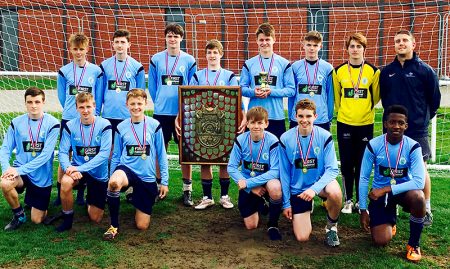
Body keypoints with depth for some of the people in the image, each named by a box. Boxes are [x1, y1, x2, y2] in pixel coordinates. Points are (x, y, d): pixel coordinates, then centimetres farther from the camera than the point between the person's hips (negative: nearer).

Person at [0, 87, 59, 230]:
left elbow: (46, 155, -20)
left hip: (42, 176, -2)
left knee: (37, 220, 3)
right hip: (20, 171, 2)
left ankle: (39, 205, 41)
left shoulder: (52, 124, -13)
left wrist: (20, 170, -25)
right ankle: (18, 215, -3)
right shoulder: (16, 123, -3)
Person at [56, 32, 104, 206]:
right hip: (68, 119, 1)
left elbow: (99, 97, 3)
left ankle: (81, 194, 17)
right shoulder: (64, 71, 2)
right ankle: (60, 193, 14)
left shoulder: (96, 71, 0)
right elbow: (62, 97, 10)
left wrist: (93, 114, -1)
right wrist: (70, 110, 9)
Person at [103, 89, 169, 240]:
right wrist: (112, 180, 8)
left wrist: (164, 181, 1)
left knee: (142, 225, 0)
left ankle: (136, 199, 34)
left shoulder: (154, 125, -4)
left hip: (147, 177, 0)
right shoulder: (121, 127, 1)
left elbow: (161, 155, 1)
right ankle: (114, 226, -17)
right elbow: (116, 156, 8)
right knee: (114, 182, -39)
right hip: (126, 168, 0)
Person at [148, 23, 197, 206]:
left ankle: (187, 189, 11)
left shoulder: (189, 60, 2)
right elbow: (151, 86, 11)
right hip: (161, 112, 1)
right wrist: (159, 102, 11)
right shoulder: (156, 59, 4)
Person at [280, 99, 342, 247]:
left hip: (320, 182, -1)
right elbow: (284, 173, -2)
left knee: (335, 192, -37)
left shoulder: (325, 136, -13)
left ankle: (331, 226, -5)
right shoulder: (286, 139, -10)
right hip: (297, 189, 1)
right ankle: (307, 207, 28)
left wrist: (315, 189, -32)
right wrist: (286, 203, -1)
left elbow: (332, 169, -16)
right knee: (302, 238, -5)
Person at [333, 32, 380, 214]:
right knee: (346, 163, 4)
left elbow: (376, 96, 10)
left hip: (365, 124, 0)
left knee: (362, 164, 5)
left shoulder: (373, 71, -1)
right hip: (344, 123, 0)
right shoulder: (338, 71, 1)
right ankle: (348, 200, 15)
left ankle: (360, 201, 16)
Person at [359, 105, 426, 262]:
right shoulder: (373, 145, -14)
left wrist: (386, 189, -31)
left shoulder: (413, 147, -16)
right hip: (380, 193, 0)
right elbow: (364, 178, -7)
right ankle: (390, 221, 28)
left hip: (403, 190, 0)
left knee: (418, 197, -37)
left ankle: (414, 244, -12)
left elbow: (419, 182, -26)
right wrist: (363, 210, -7)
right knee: (380, 241, -12)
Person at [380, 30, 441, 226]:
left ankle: (426, 209, 15)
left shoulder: (425, 70, -4)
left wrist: (424, 118, 8)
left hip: (417, 130, -3)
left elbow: (435, 99, 3)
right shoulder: (387, 72, 5)